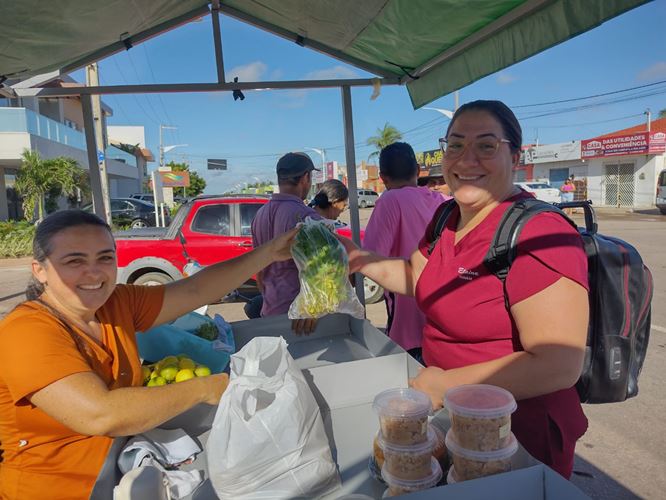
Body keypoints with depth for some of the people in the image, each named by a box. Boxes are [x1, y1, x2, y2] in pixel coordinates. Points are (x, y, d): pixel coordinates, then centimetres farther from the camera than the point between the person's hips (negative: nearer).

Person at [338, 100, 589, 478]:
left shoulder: (539, 234, -27)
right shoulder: (447, 218, 0)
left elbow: (560, 366, -28)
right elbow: (417, 279, 13)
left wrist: (448, 384, -25)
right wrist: (359, 260, 0)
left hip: (518, 433, -7)